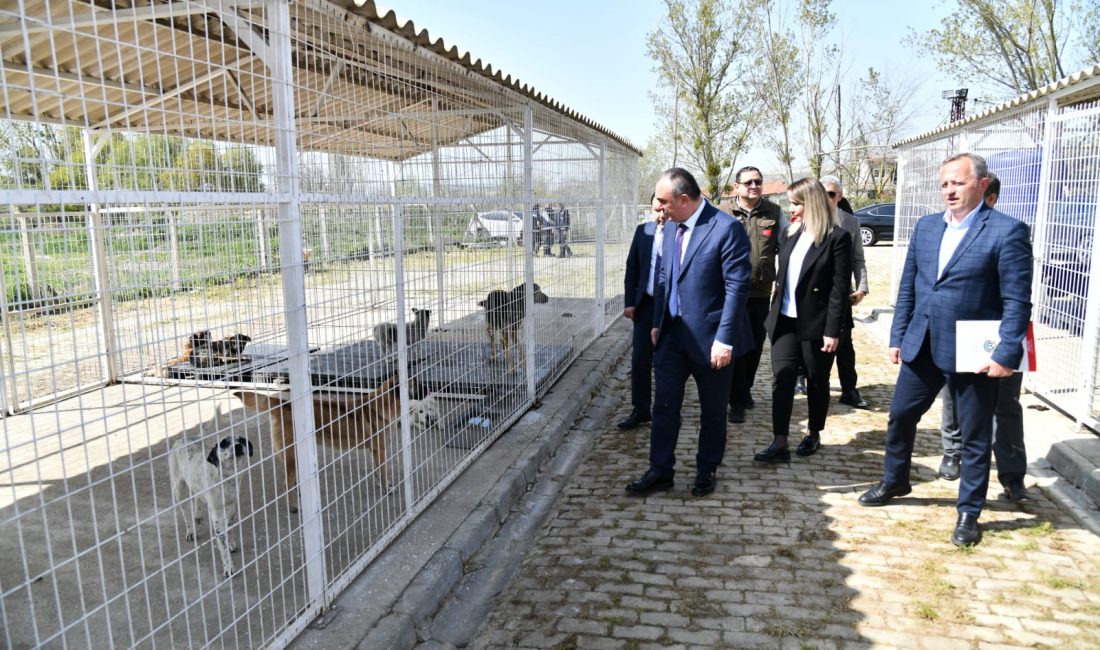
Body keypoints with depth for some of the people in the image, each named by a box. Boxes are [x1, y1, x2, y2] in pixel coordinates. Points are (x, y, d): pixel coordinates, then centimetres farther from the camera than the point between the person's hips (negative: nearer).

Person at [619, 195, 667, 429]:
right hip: (647, 304, 4)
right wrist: (630, 301, 3)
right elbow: (632, 267, 8)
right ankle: (640, 410, 13)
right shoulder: (643, 231, 4)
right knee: (640, 359, 3)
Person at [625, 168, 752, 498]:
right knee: (664, 405, 9)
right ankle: (660, 471, 21)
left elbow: (737, 287, -18)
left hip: (709, 337, -6)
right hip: (672, 333, 6)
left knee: (713, 411, 11)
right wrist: (657, 323, 12)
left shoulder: (727, 228, -17)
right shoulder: (671, 226, 5)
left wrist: (725, 339, -20)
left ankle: (706, 471, 29)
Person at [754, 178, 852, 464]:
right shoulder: (789, 234, 9)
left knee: (817, 382, 11)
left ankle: (814, 435, 29)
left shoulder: (837, 237, -9)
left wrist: (833, 330, -15)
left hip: (816, 325, -4)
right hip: (785, 321, 5)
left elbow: (840, 288, -12)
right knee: (782, 379, -3)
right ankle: (779, 444, -2)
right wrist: (774, 314, 10)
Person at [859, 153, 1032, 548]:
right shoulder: (926, 227, 7)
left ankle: (969, 512, 26)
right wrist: (898, 337, 8)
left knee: (975, 437, 9)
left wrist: (1006, 353, -17)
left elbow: (1017, 301, -13)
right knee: (900, 416, 16)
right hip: (922, 348, 6)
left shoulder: (1007, 231, -10)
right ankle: (894, 482, 39)